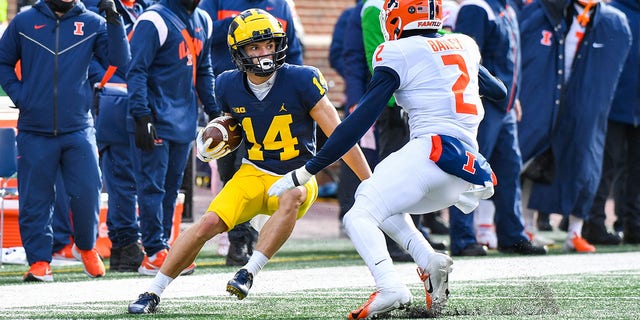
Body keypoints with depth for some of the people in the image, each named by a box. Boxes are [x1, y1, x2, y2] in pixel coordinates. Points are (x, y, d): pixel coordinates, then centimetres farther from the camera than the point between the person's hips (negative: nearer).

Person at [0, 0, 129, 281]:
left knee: (87, 192, -3)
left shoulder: (92, 23, 6)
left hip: (78, 129, 0)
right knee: (35, 199, 0)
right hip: (35, 131, 0)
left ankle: (86, 247, 21)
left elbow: (119, 59, -3)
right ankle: (39, 261, 8)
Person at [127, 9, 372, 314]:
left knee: (292, 196, -38)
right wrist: (214, 143, -6)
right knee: (209, 223, -16)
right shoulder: (229, 86, -5)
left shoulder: (301, 80, -17)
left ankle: (250, 272, -31)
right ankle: (153, 292, -4)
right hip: (254, 174, 3)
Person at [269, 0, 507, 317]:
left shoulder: (398, 54, 1)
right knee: (376, 200, 23)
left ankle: (390, 287, -34)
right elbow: (499, 91, 39)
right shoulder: (464, 45, 21)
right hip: (468, 169, 7)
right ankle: (430, 261, 0)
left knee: (360, 216, -8)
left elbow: (360, 121, -4)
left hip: (431, 151, -7)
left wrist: (307, 170, -2)